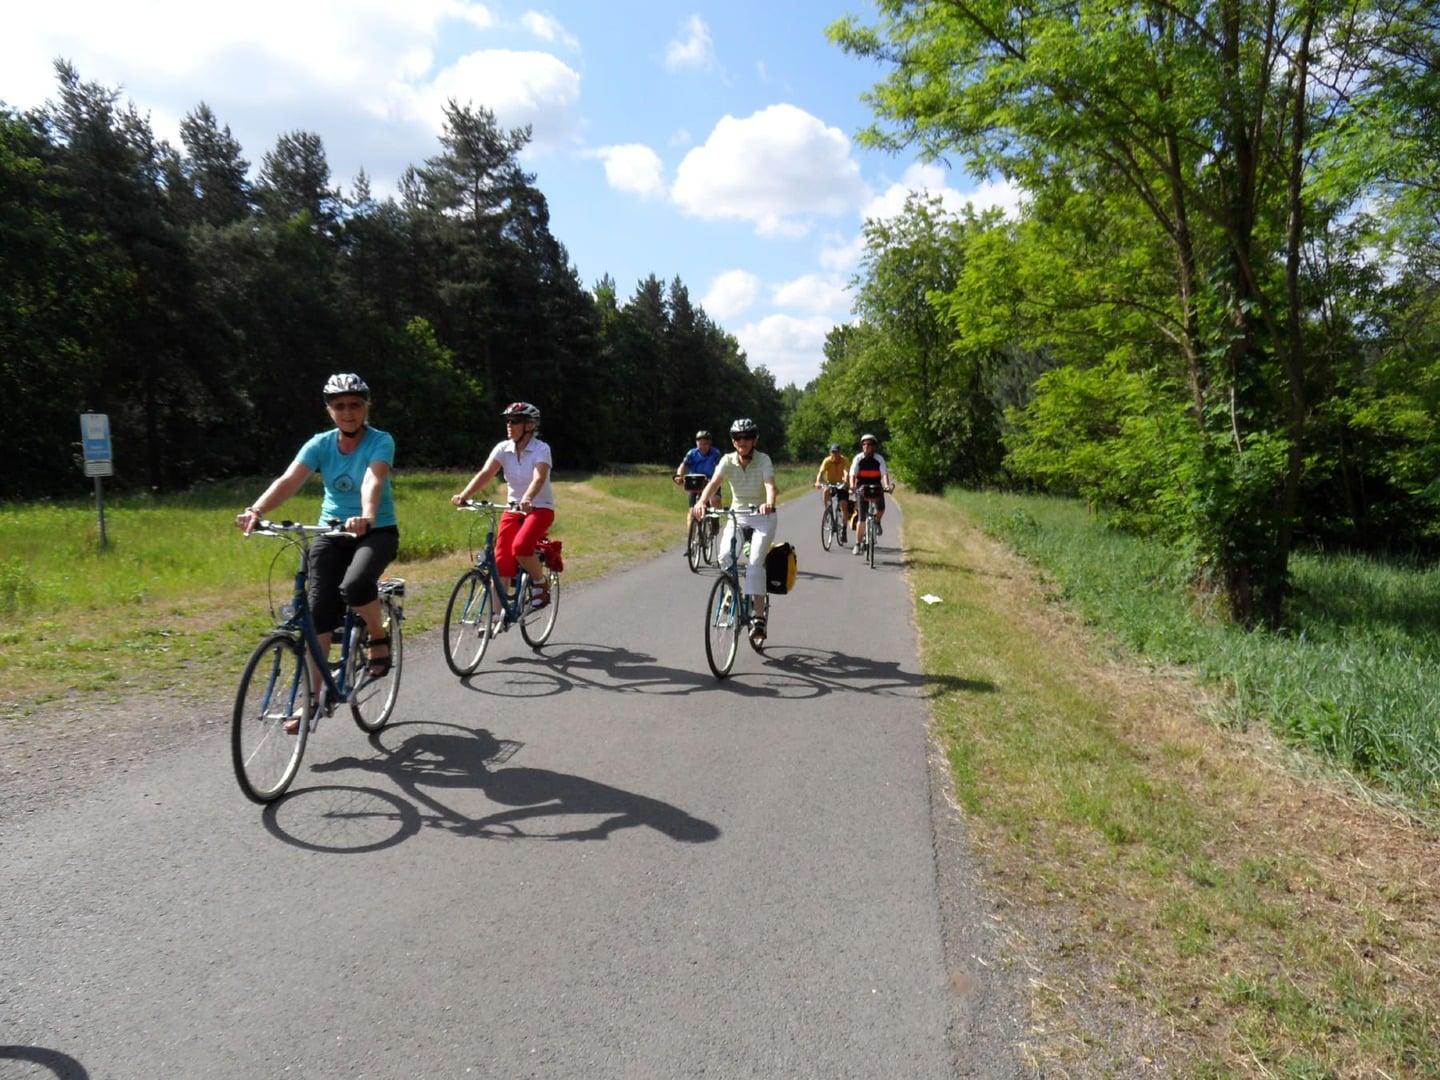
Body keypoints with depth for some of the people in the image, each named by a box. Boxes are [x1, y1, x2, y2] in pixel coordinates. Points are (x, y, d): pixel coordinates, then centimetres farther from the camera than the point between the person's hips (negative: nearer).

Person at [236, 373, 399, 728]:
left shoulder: (381, 441, -12)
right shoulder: (321, 444, -3)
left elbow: (373, 480, -32)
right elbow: (288, 480, -18)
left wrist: (367, 516, -52)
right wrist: (256, 510, -36)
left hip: (377, 532, -3)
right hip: (331, 532, 4)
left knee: (354, 585, -33)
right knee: (319, 612, -6)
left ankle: (379, 638, -3)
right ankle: (315, 696, 4)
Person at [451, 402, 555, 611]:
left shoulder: (541, 449, -13)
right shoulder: (503, 448, -2)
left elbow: (539, 478, -30)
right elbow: (485, 473, -14)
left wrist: (527, 500, -49)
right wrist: (464, 494, -31)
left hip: (540, 508, -5)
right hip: (513, 509, 5)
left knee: (520, 547, -30)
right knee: (501, 560, -5)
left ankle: (540, 583, -1)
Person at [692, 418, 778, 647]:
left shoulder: (763, 460, -13)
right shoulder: (727, 460, -7)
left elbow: (770, 484, -29)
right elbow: (714, 483, -22)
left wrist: (769, 503, -52)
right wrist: (701, 501, -43)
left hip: (762, 517, -3)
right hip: (737, 515, 3)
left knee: (755, 563, -19)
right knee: (725, 556, -22)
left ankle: (759, 618, -13)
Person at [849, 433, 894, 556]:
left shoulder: (879, 458, -6)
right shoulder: (858, 458, -7)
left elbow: (885, 473, -16)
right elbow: (852, 474, -15)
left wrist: (887, 485, -34)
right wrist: (852, 485, -33)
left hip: (876, 487, 1)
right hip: (862, 488, -1)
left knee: (881, 508, -24)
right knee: (861, 517, -6)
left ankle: (877, 522, 13)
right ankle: (857, 545, -1)